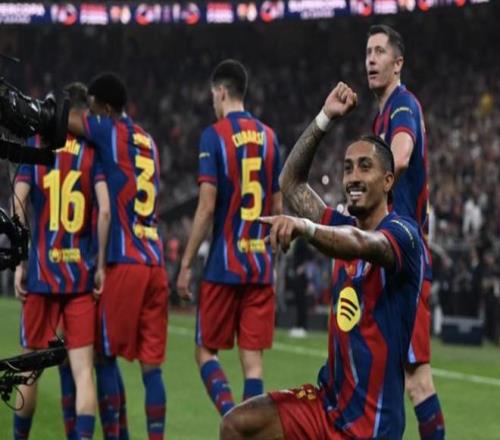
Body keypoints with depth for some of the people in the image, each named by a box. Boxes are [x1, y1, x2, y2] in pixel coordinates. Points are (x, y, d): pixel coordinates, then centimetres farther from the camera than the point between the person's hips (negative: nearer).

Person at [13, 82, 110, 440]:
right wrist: (101, 265, 0)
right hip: (82, 275, -1)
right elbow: (105, 211, -10)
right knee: (83, 370, -4)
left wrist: (20, 264, 2)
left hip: (42, 271, 1)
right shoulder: (94, 151, 0)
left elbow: (18, 206, -3)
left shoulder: (37, 146, 3)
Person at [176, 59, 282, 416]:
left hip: (224, 265, -4)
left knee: (206, 350, 5)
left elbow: (207, 207, -12)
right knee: (253, 357, 4)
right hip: (261, 266, 4)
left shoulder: (215, 136, -7)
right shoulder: (269, 137, 8)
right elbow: (277, 208, 11)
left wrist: (186, 264, -6)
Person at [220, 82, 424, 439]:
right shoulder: (346, 229, 11)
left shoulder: (402, 233, -12)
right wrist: (324, 120, 8)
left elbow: (364, 246, -35)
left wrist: (305, 226, -53)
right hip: (328, 401, 8)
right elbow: (292, 183, 18)